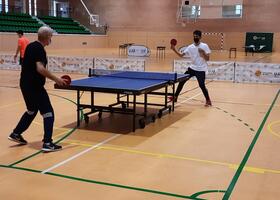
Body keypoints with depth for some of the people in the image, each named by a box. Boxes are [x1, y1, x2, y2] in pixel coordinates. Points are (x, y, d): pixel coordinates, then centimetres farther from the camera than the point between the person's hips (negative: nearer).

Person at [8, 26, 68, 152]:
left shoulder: (30, 46, 11)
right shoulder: (39, 49, -17)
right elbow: (40, 69, -29)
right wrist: (56, 79, -24)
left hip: (25, 84, 10)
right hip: (34, 86, -10)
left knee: (32, 111, 25)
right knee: (48, 113, -3)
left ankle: (16, 134, 33)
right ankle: (47, 143, -5)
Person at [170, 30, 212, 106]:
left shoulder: (204, 46, -8)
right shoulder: (190, 47, 1)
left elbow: (207, 59, -11)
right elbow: (181, 55, -3)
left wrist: (203, 53, -29)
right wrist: (174, 50, -17)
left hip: (201, 70, -5)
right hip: (192, 68, 5)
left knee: (202, 85, -14)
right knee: (182, 81, 3)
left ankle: (208, 100, 8)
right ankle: (175, 97, 16)